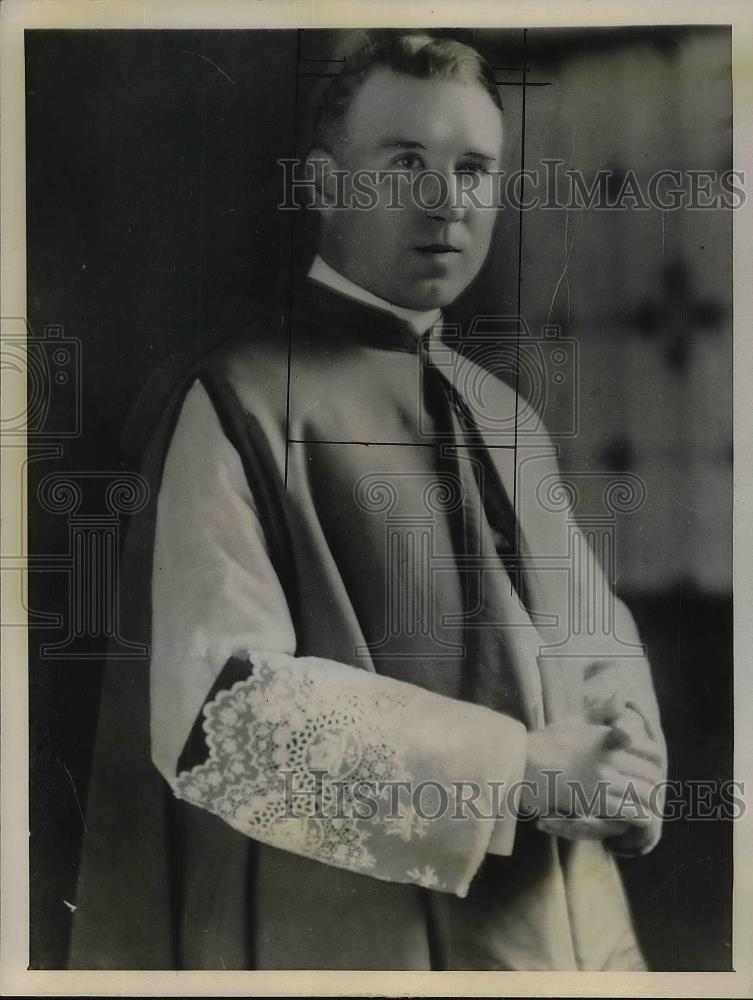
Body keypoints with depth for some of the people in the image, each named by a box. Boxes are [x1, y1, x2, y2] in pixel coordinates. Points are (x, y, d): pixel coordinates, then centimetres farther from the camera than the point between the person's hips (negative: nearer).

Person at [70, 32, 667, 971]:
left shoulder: (503, 415, 8)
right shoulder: (240, 404, -13)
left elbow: (595, 626, 12)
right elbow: (221, 703, -19)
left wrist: (622, 747, -9)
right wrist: (519, 767, -21)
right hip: (370, 936, -6)